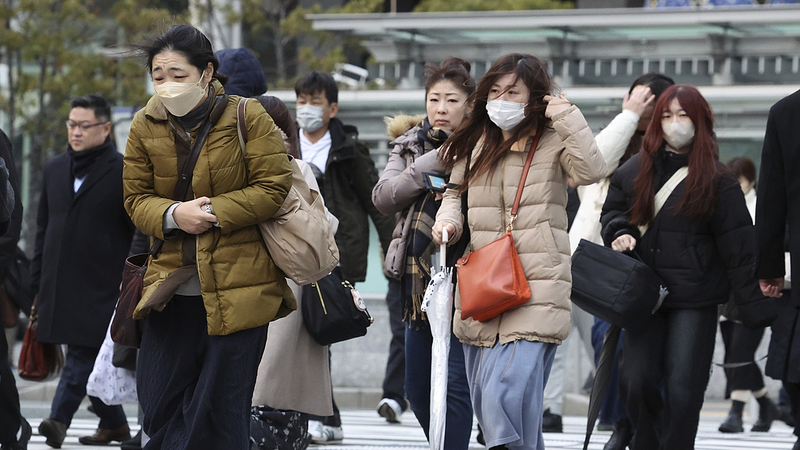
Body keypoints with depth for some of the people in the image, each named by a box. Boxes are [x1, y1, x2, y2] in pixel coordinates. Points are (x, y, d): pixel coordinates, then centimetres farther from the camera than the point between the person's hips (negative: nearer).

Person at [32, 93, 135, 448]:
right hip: (59, 283, 6)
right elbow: (43, 228, 20)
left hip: (100, 284, -6)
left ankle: (59, 419, -20)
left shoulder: (123, 172, -2)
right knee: (88, 356, 11)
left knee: (83, 353, -13)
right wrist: (38, 279, 16)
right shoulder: (55, 169, 15)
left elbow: (140, 232, -2)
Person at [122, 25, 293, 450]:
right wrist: (173, 215, -15)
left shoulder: (247, 118, -6)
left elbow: (273, 187, -8)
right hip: (173, 285, 4)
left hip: (238, 286, -4)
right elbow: (135, 198, 6)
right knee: (157, 406, 4)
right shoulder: (145, 126, 5)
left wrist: (214, 212, -18)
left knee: (223, 408, 1)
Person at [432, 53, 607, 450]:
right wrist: (447, 220, 4)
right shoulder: (473, 144, 14)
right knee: (486, 406, 12)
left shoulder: (551, 142, -2)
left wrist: (567, 116, -16)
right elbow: (456, 193, 24)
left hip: (534, 292, -6)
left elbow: (590, 171, -19)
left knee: (506, 397, -22)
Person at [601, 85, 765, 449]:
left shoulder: (716, 180, -1)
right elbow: (613, 210, 22)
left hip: (695, 299, -3)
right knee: (637, 381, 1)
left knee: (683, 388, -5)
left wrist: (753, 294, -6)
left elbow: (738, 244, -1)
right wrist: (620, 232, 0)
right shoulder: (635, 170, 9)